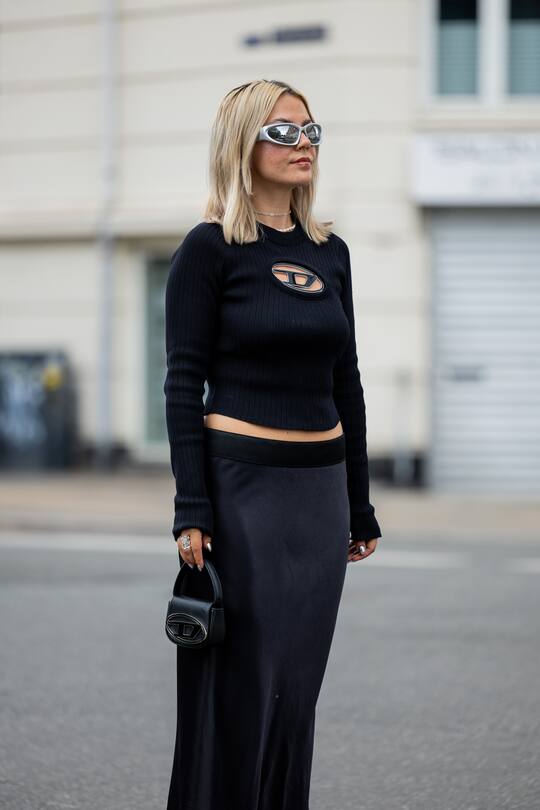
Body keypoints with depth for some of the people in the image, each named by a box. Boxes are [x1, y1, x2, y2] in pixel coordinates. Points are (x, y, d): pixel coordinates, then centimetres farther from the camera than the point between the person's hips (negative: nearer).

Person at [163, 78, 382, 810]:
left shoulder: (330, 251, 11)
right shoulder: (210, 247, -5)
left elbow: (346, 384, 14)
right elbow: (184, 384, -8)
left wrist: (359, 505, 14)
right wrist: (191, 510, -15)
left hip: (321, 491, 5)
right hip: (240, 482, -5)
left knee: (296, 687, 8)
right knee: (238, 688, -1)